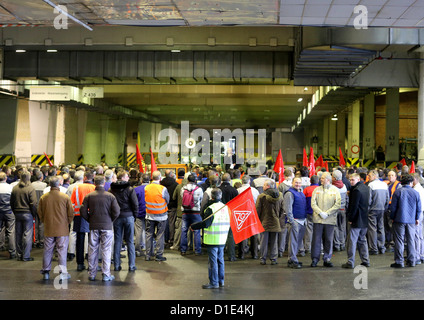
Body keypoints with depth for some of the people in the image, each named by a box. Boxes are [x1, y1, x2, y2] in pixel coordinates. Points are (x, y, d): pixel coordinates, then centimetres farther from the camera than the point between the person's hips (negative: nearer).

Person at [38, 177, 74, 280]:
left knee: (48, 250, 12)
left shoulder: (43, 197, -3)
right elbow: (70, 213, -3)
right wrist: (67, 223, 13)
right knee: (62, 250, 3)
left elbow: (39, 212, 6)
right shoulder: (65, 197, -9)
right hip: (62, 229, -2)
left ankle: (46, 272, 18)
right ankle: (62, 272, 2)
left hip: (48, 229, 2)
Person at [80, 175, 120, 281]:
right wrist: (110, 220, 9)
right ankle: (106, 275, 5)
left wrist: (90, 220, 10)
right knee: (106, 251, 4)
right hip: (107, 227, -2)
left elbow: (83, 211, -4)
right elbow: (116, 212, -8)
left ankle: (92, 274, 15)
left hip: (93, 227, 2)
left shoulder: (89, 196, -2)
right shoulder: (110, 196, -5)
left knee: (92, 251, 9)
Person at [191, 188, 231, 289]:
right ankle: (221, 281, 23)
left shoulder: (211, 208, -16)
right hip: (222, 239, 7)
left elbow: (205, 223, -20)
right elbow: (228, 223, 15)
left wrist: (193, 226, -10)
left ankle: (213, 282, 1)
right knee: (220, 259, 16)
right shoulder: (225, 207, 8)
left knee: (212, 261, -2)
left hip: (213, 239, -7)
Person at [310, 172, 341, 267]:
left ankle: (327, 259, 13)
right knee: (316, 239, 1)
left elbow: (337, 204, -4)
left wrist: (327, 213, -12)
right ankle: (315, 259, 8)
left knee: (328, 240, 4)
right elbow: (313, 204, 2)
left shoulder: (335, 190, 3)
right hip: (318, 219, 1)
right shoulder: (317, 190, 8)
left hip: (330, 219, -1)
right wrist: (321, 213, -12)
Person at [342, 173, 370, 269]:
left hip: (356, 220, -9)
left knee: (352, 241, -2)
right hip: (364, 220, 9)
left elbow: (354, 206, -20)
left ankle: (350, 262, 0)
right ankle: (365, 260, 20)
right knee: (362, 240, 18)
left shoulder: (356, 190, -18)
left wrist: (350, 218, -13)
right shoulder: (366, 188, 10)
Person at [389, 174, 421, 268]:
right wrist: (417, 218, 19)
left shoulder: (397, 192, -7)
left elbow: (393, 207, -5)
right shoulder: (415, 193, 0)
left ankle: (399, 262, 0)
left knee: (399, 241, 1)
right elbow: (419, 208, 6)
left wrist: (392, 218, 7)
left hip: (399, 219, -2)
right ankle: (411, 261, 15)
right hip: (411, 220, 2)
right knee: (411, 241, 11)